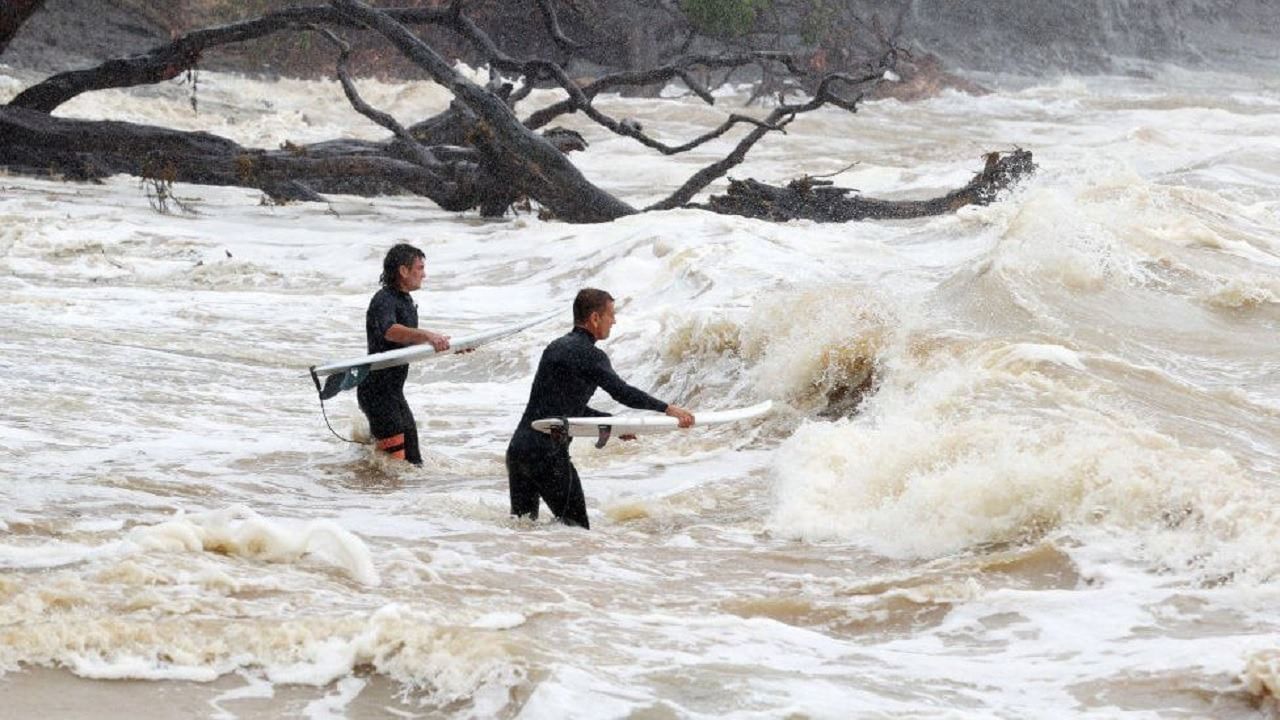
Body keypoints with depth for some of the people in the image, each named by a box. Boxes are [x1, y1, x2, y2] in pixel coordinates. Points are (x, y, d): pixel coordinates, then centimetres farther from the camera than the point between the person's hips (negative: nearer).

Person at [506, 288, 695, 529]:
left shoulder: (555, 347, 19)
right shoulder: (589, 355, -8)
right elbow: (622, 392, -17)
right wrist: (667, 408, -9)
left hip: (517, 448, 8)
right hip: (548, 453, -8)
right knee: (575, 526, -3)